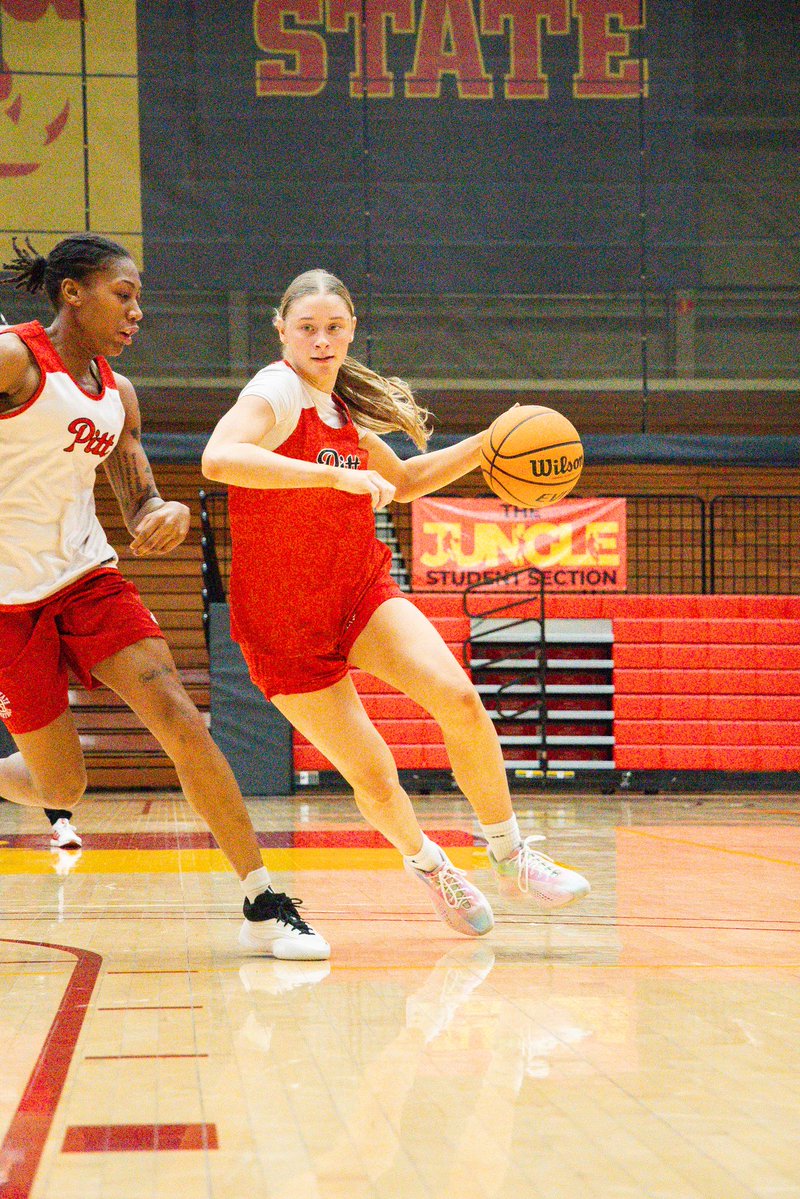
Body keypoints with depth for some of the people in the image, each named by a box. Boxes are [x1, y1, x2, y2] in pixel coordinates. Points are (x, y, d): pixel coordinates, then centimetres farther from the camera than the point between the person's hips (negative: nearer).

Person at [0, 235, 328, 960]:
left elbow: (140, 507, 14)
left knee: (178, 716, -13)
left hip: (88, 577, 6)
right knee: (61, 790, -1)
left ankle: (264, 907, -11)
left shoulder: (117, 394, 10)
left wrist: (169, 514, -10)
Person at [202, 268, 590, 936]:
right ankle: (430, 867, 27)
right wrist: (338, 475, -41)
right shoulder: (278, 392, -16)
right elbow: (217, 459, -38)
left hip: (361, 592, 6)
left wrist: (485, 446, 12)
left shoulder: (341, 405, 7)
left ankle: (512, 859, -1)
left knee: (459, 699, -18)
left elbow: (400, 482, 25)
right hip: (284, 621, -6)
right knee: (373, 779, -5)